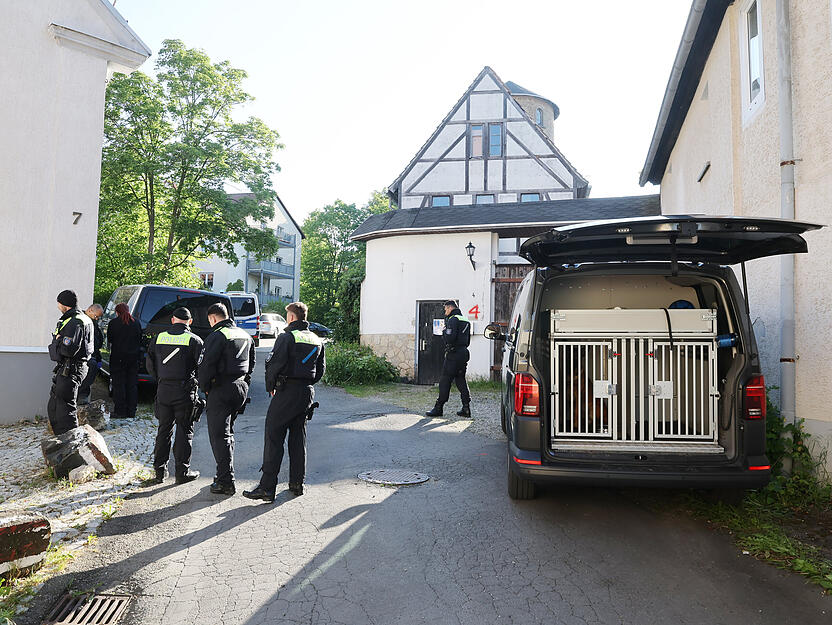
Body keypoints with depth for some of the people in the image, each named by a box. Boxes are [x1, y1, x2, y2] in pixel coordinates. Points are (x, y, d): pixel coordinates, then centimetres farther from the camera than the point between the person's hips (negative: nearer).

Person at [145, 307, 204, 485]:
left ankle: (160, 471, 19)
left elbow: (149, 364, 9)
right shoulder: (195, 340, -6)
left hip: (163, 390, 4)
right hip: (185, 390, -4)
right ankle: (182, 472, 7)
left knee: (164, 429, 13)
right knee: (184, 430, 4)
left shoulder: (158, 337, 6)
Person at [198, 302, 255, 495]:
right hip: (241, 389, 8)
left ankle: (226, 481, -4)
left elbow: (206, 365, -19)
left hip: (221, 390, -8)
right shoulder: (245, 335, 13)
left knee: (219, 435, -3)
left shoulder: (217, 336, -14)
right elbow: (251, 364, 20)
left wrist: (205, 387, -5)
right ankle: (225, 473, 25)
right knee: (228, 432, 19)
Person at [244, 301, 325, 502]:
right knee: (298, 437, 15)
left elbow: (274, 364, -14)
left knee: (274, 437, -4)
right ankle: (297, 483, 19)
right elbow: (321, 368, 17)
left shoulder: (287, 337, -10)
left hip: (287, 392, -7)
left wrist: (270, 386, 0)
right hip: (307, 392, 7)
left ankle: (267, 487, -5)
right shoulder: (317, 340, 12)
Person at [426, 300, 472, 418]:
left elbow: (450, 338, -20)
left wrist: (444, 332, -3)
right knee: (461, 380, 11)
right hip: (464, 353, 9)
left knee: (445, 380, -3)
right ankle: (466, 409, 7)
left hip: (454, 354, -9)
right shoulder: (465, 319, 18)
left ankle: (438, 408, 1)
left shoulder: (453, 319, -11)